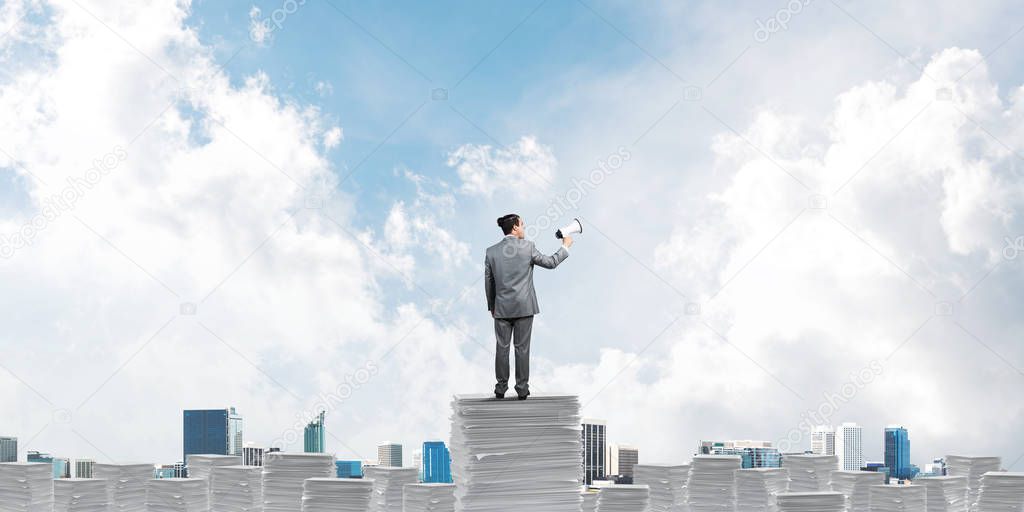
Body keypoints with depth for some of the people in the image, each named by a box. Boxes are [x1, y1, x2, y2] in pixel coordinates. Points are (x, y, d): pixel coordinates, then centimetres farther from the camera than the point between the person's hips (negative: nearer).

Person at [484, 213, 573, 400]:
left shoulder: (491, 251, 0)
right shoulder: (527, 247, -8)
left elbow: (488, 282, 5)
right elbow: (551, 262, 0)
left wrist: (491, 306, 16)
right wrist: (565, 247, 16)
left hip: (502, 307, 2)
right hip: (524, 307, -2)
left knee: (502, 347, 8)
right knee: (522, 348, 4)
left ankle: (501, 388, 10)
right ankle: (522, 389, 6)